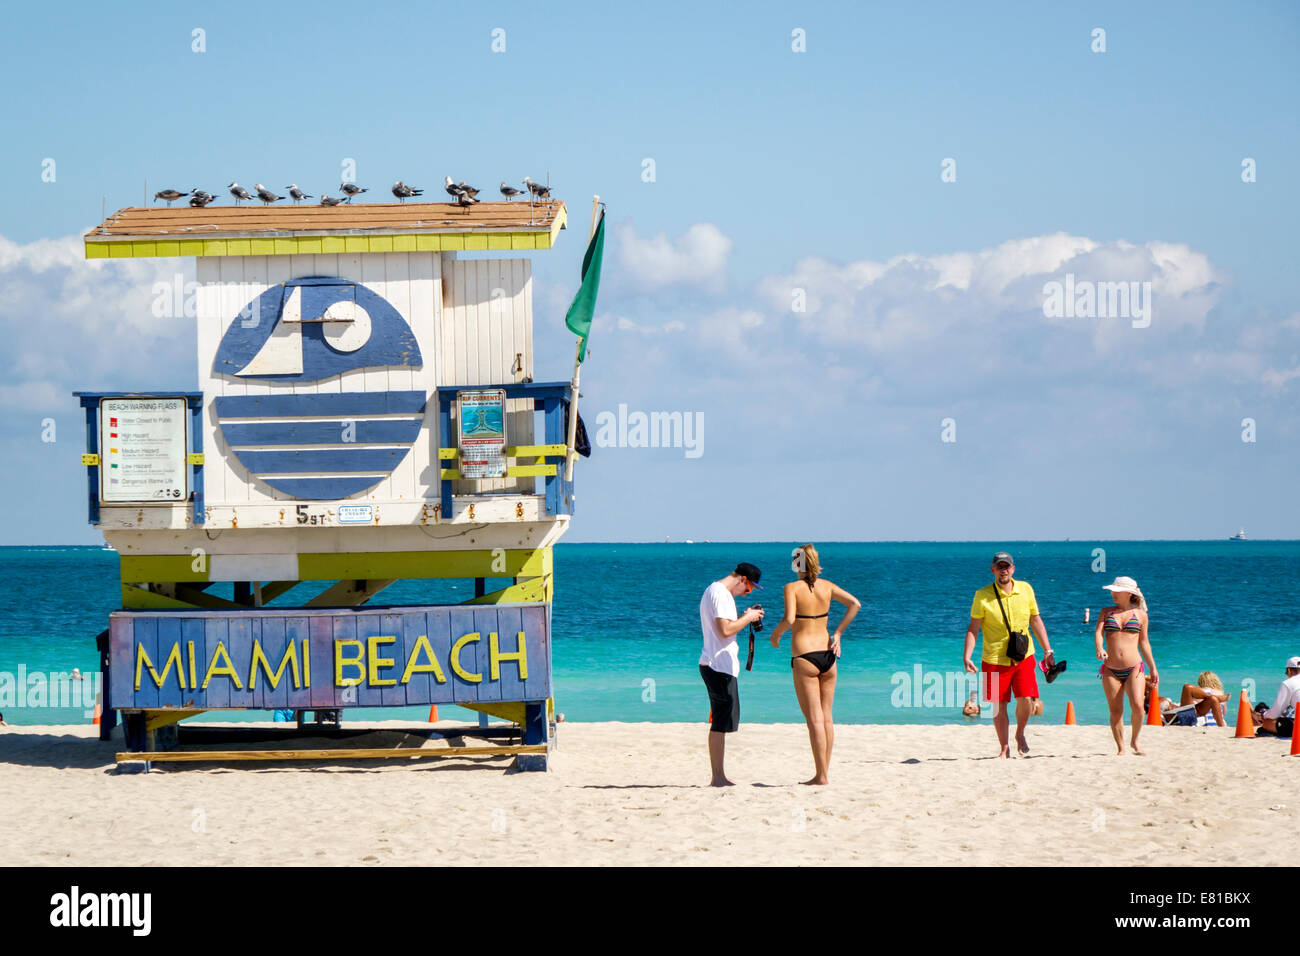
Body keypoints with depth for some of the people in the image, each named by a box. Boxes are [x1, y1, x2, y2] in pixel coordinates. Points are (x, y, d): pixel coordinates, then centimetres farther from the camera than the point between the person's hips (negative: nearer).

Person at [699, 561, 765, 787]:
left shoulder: (713, 590, 19)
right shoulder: (720, 593, -14)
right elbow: (725, 630, -21)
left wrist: (745, 617, 15)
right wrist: (748, 618, -8)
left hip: (712, 664, 11)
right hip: (720, 665, -11)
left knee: (719, 722, 13)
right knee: (722, 723, -8)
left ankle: (718, 777, 16)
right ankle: (718, 777, -7)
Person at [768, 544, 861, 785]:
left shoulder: (793, 588, -8)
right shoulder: (826, 586, 7)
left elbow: (789, 619, -21)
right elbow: (855, 604, 5)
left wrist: (776, 634, -2)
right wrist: (837, 634, 8)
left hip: (804, 656, -5)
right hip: (827, 654, 5)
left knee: (814, 719, -4)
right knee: (826, 717, 12)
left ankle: (821, 776, -4)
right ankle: (824, 772, 15)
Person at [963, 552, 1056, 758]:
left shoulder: (1025, 589, 4)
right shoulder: (982, 596, -4)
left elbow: (1036, 621, 14)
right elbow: (973, 628, -2)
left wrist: (1047, 650, 12)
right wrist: (967, 657, -12)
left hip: (1024, 656, 1)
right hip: (995, 659, -1)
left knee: (1026, 699, -11)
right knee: (999, 706, 1)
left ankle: (1020, 734, 15)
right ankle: (1004, 747, 15)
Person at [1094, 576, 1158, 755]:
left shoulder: (1140, 614, 9)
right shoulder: (1106, 612, 11)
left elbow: (1144, 643, 15)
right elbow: (1098, 633, -3)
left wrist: (1153, 669, 16)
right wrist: (1099, 649, -25)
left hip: (1134, 668, -1)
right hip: (1111, 670, 1)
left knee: (1138, 706, -17)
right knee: (1115, 712, -1)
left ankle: (1135, 741, 6)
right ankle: (1120, 747, 13)